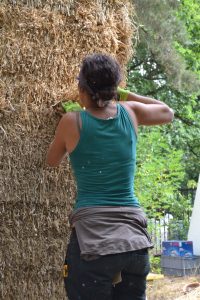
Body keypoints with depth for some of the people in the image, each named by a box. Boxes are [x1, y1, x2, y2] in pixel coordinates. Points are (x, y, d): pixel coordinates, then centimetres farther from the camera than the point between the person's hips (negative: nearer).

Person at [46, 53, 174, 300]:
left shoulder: (72, 122, -2)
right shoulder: (130, 113, 5)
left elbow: (52, 161, 17)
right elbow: (167, 112, 27)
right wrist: (124, 94, 29)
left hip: (92, 240, -3)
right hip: (135, 239, 4)